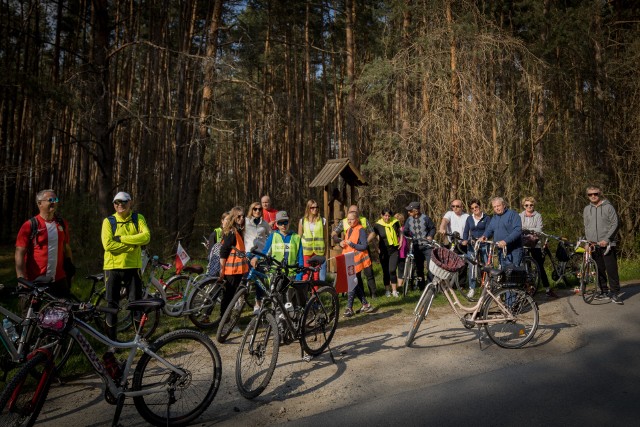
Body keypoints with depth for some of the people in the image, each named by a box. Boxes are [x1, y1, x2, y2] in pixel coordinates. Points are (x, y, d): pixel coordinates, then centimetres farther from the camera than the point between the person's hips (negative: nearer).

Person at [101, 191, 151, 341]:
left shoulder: (138, 218, 2)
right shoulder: (108, 221, -1)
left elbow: (146, 237, -14)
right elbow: (108, 245, -14)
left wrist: (121, 238, -16)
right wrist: (134, 244, -15)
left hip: (133, 267, 1)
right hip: (113, 268, 0)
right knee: (112, 305, 8)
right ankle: (111, 339, 22)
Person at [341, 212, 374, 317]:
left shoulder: (361, 230, -10)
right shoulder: (348, 230, 15)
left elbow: (364, 247, -16)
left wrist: (351, 244, -21)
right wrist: (342, 243, 3)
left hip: (356, 261, -8)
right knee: (357, 283, 12)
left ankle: (349, 308, -4)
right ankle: (365, 305, 22)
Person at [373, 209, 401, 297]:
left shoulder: (395, 222, -1)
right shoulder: (377, 225, -7)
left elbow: (399, 232, 15)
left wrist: (400, 241, 6)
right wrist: (377, 247, -9)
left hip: (394, 250, 0)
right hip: (384, 251, 0)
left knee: (392, 270, -8)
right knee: (386, 271, 7)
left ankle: (394, 290, 4)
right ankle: (387, 290, 22)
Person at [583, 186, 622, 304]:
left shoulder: (608, 207, -2)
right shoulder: (587, 209, 11)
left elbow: (615, 224, -6)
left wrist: (606, 239, -14)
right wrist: (588, 241, 1)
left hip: (607, 244, -4)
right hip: (594, 245, 4)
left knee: (611, 269, -6)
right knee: (599, 270, 8)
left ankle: (614, 293, 0)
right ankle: (605, 292, 17)